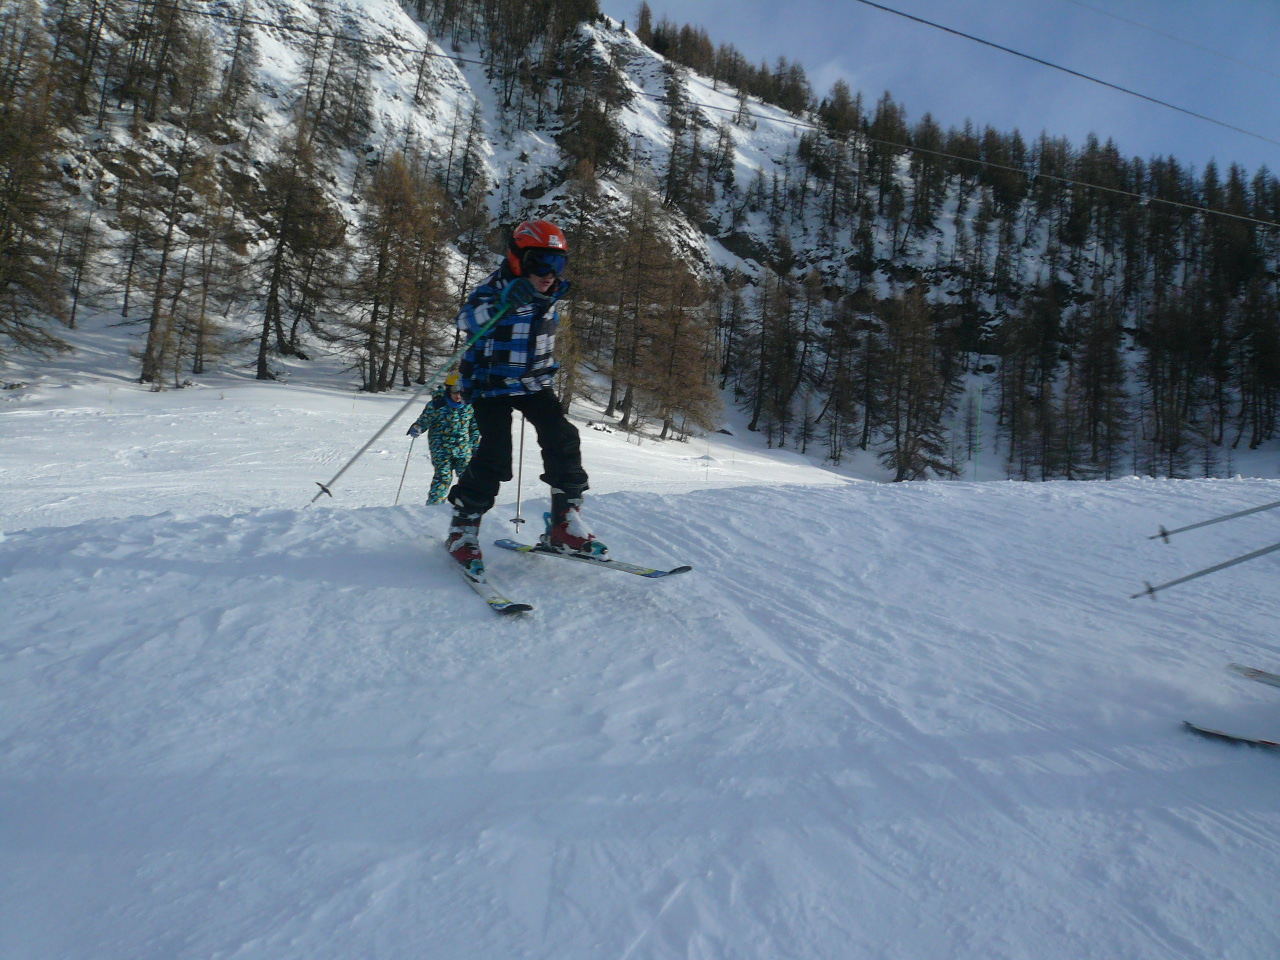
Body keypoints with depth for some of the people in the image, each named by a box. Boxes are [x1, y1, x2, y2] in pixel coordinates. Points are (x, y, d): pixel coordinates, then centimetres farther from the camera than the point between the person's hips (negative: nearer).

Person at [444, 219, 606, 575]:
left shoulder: (549, 293, 5)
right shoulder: (496, 286, -15)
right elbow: (465, 320, -32)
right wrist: (502, 303, -46)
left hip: (534, 384, 6)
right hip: (491, 384, -6)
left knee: (563, 441, -9)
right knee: (494, 456, -17)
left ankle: (565, 525, -1)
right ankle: (462, 529, 1)